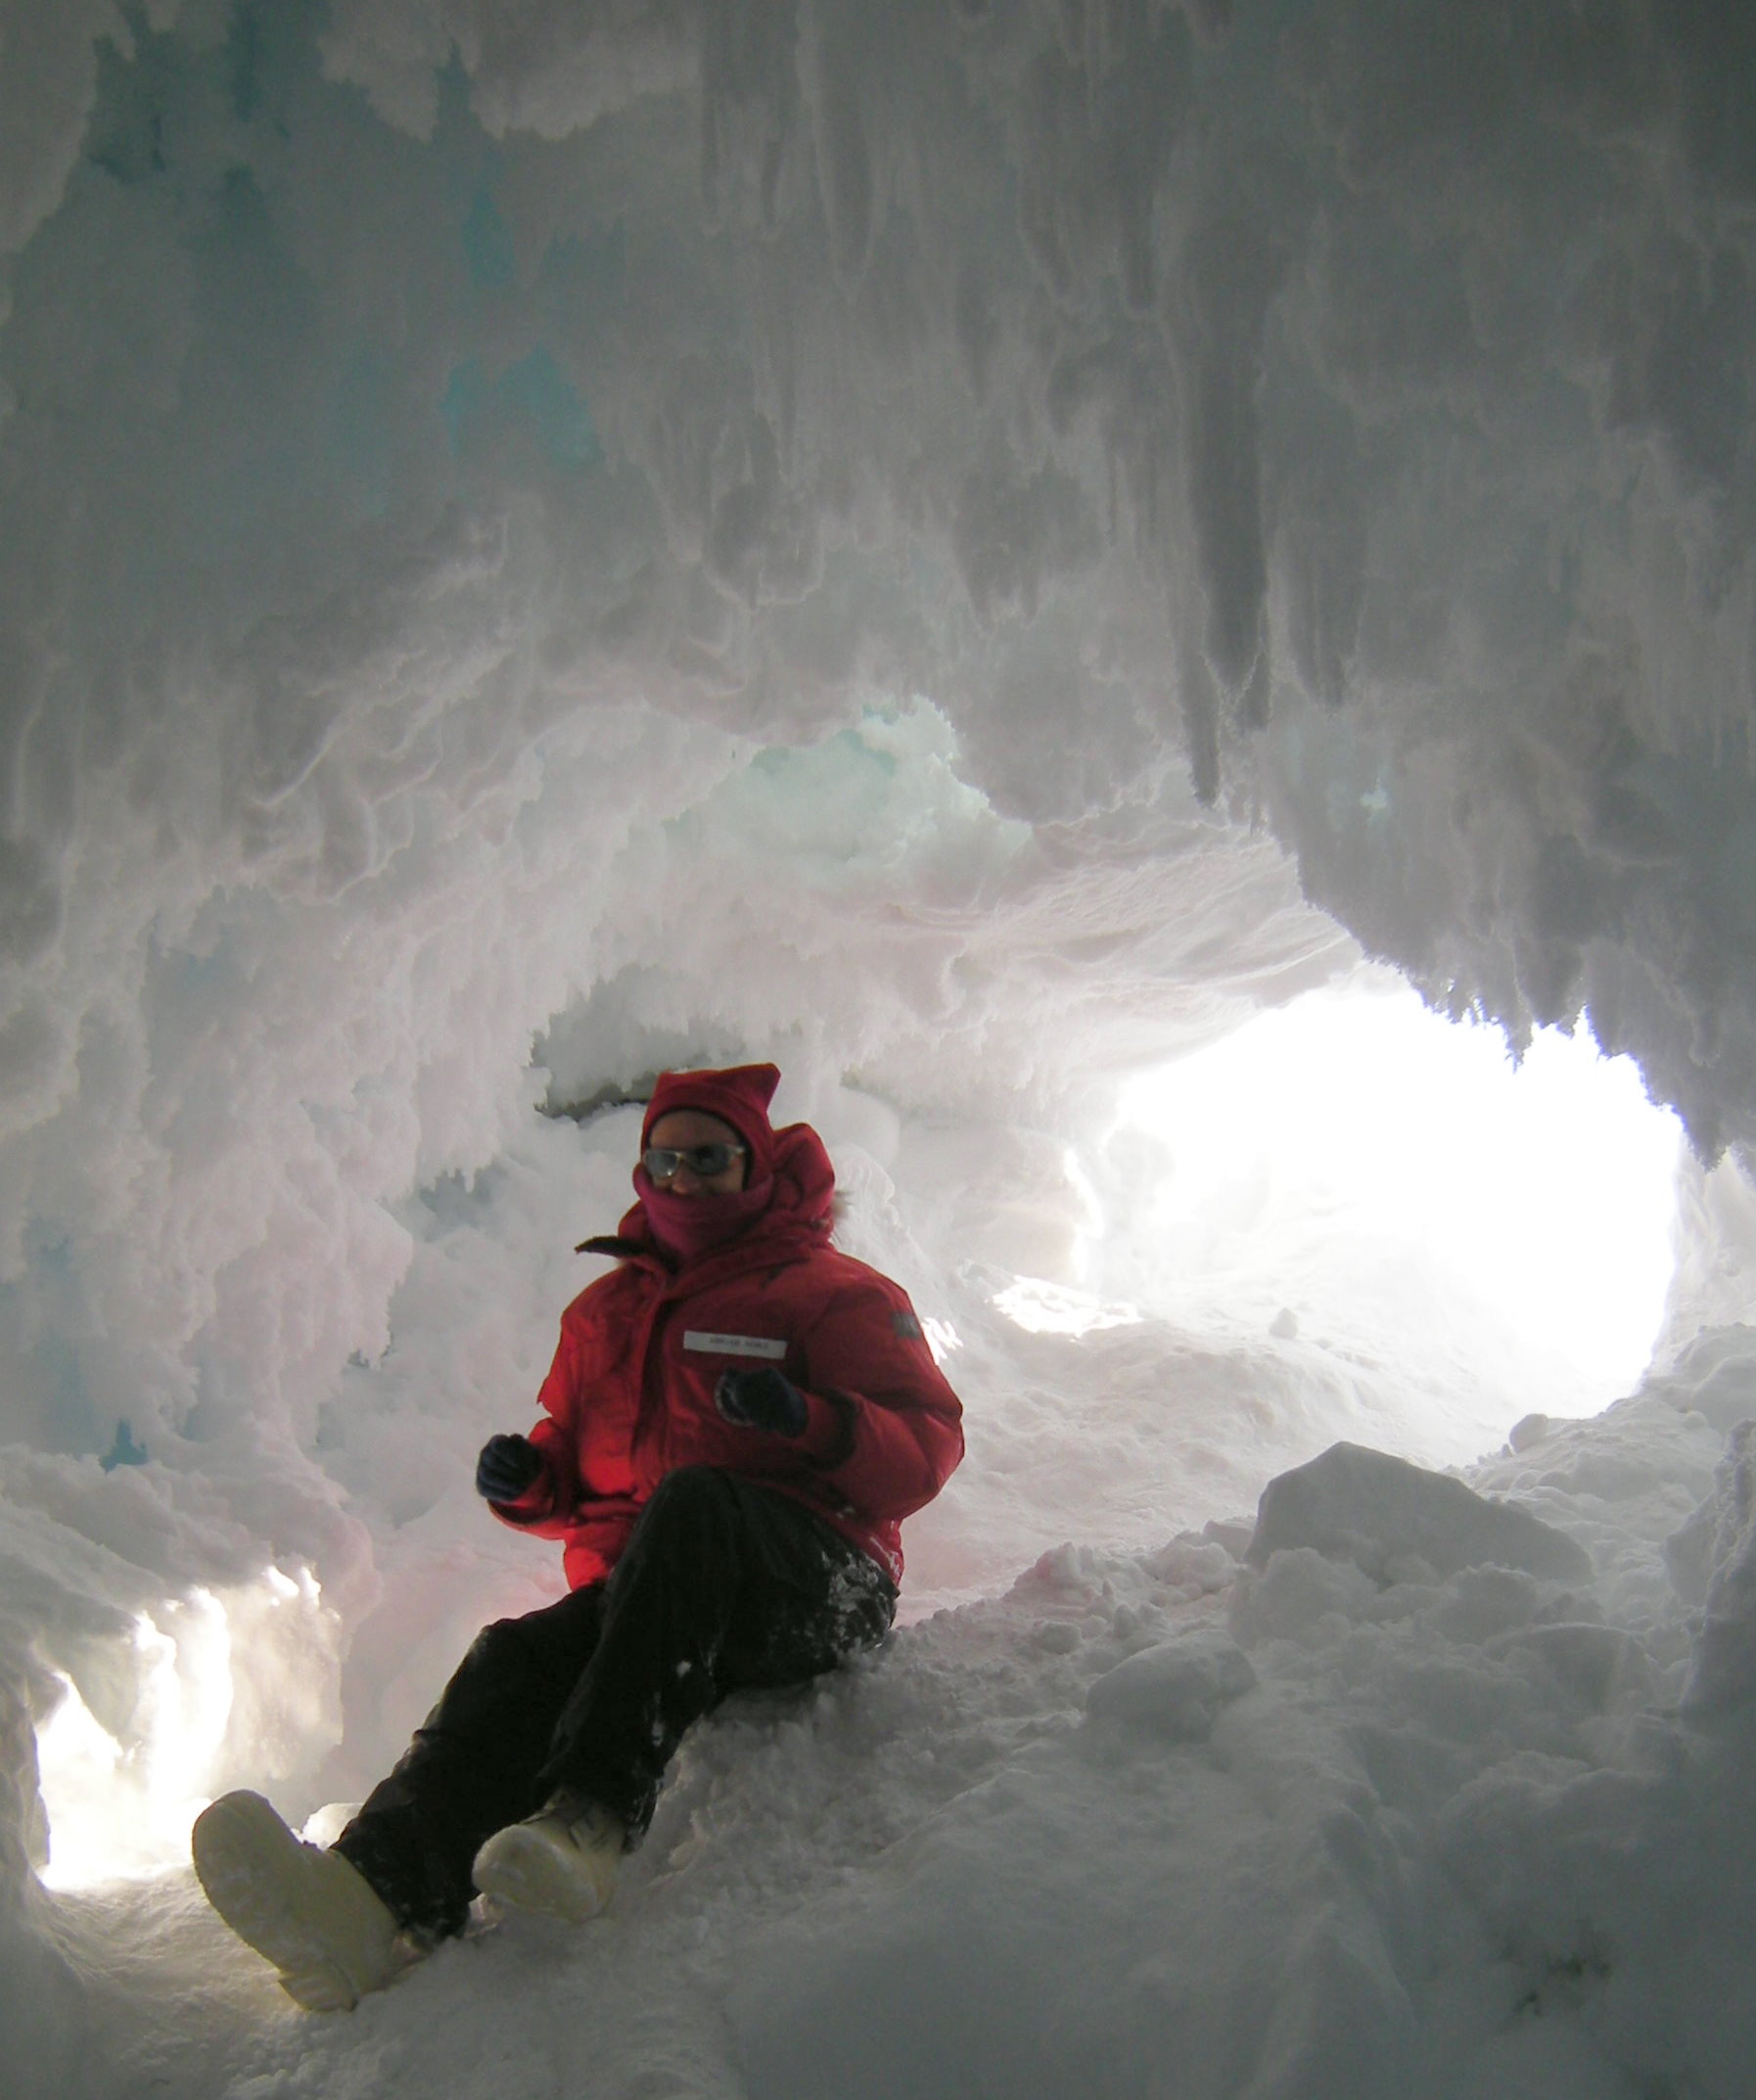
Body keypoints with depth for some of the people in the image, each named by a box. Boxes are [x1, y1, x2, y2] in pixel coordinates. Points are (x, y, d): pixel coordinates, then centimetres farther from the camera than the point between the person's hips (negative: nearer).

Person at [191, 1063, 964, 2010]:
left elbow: (928, 1445, -3)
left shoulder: (831, 1292, 7)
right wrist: (529, 1480, 4)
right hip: (645, 1602, 5)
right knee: (515, 1660, -26)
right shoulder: (603, 1310, 23)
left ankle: (589, 1821, -47)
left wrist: (813, 1424, -22)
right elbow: (578, 1470, 28)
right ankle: (380, 1890, -51)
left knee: (692, 1501, -35)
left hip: (818, 1588, -4)